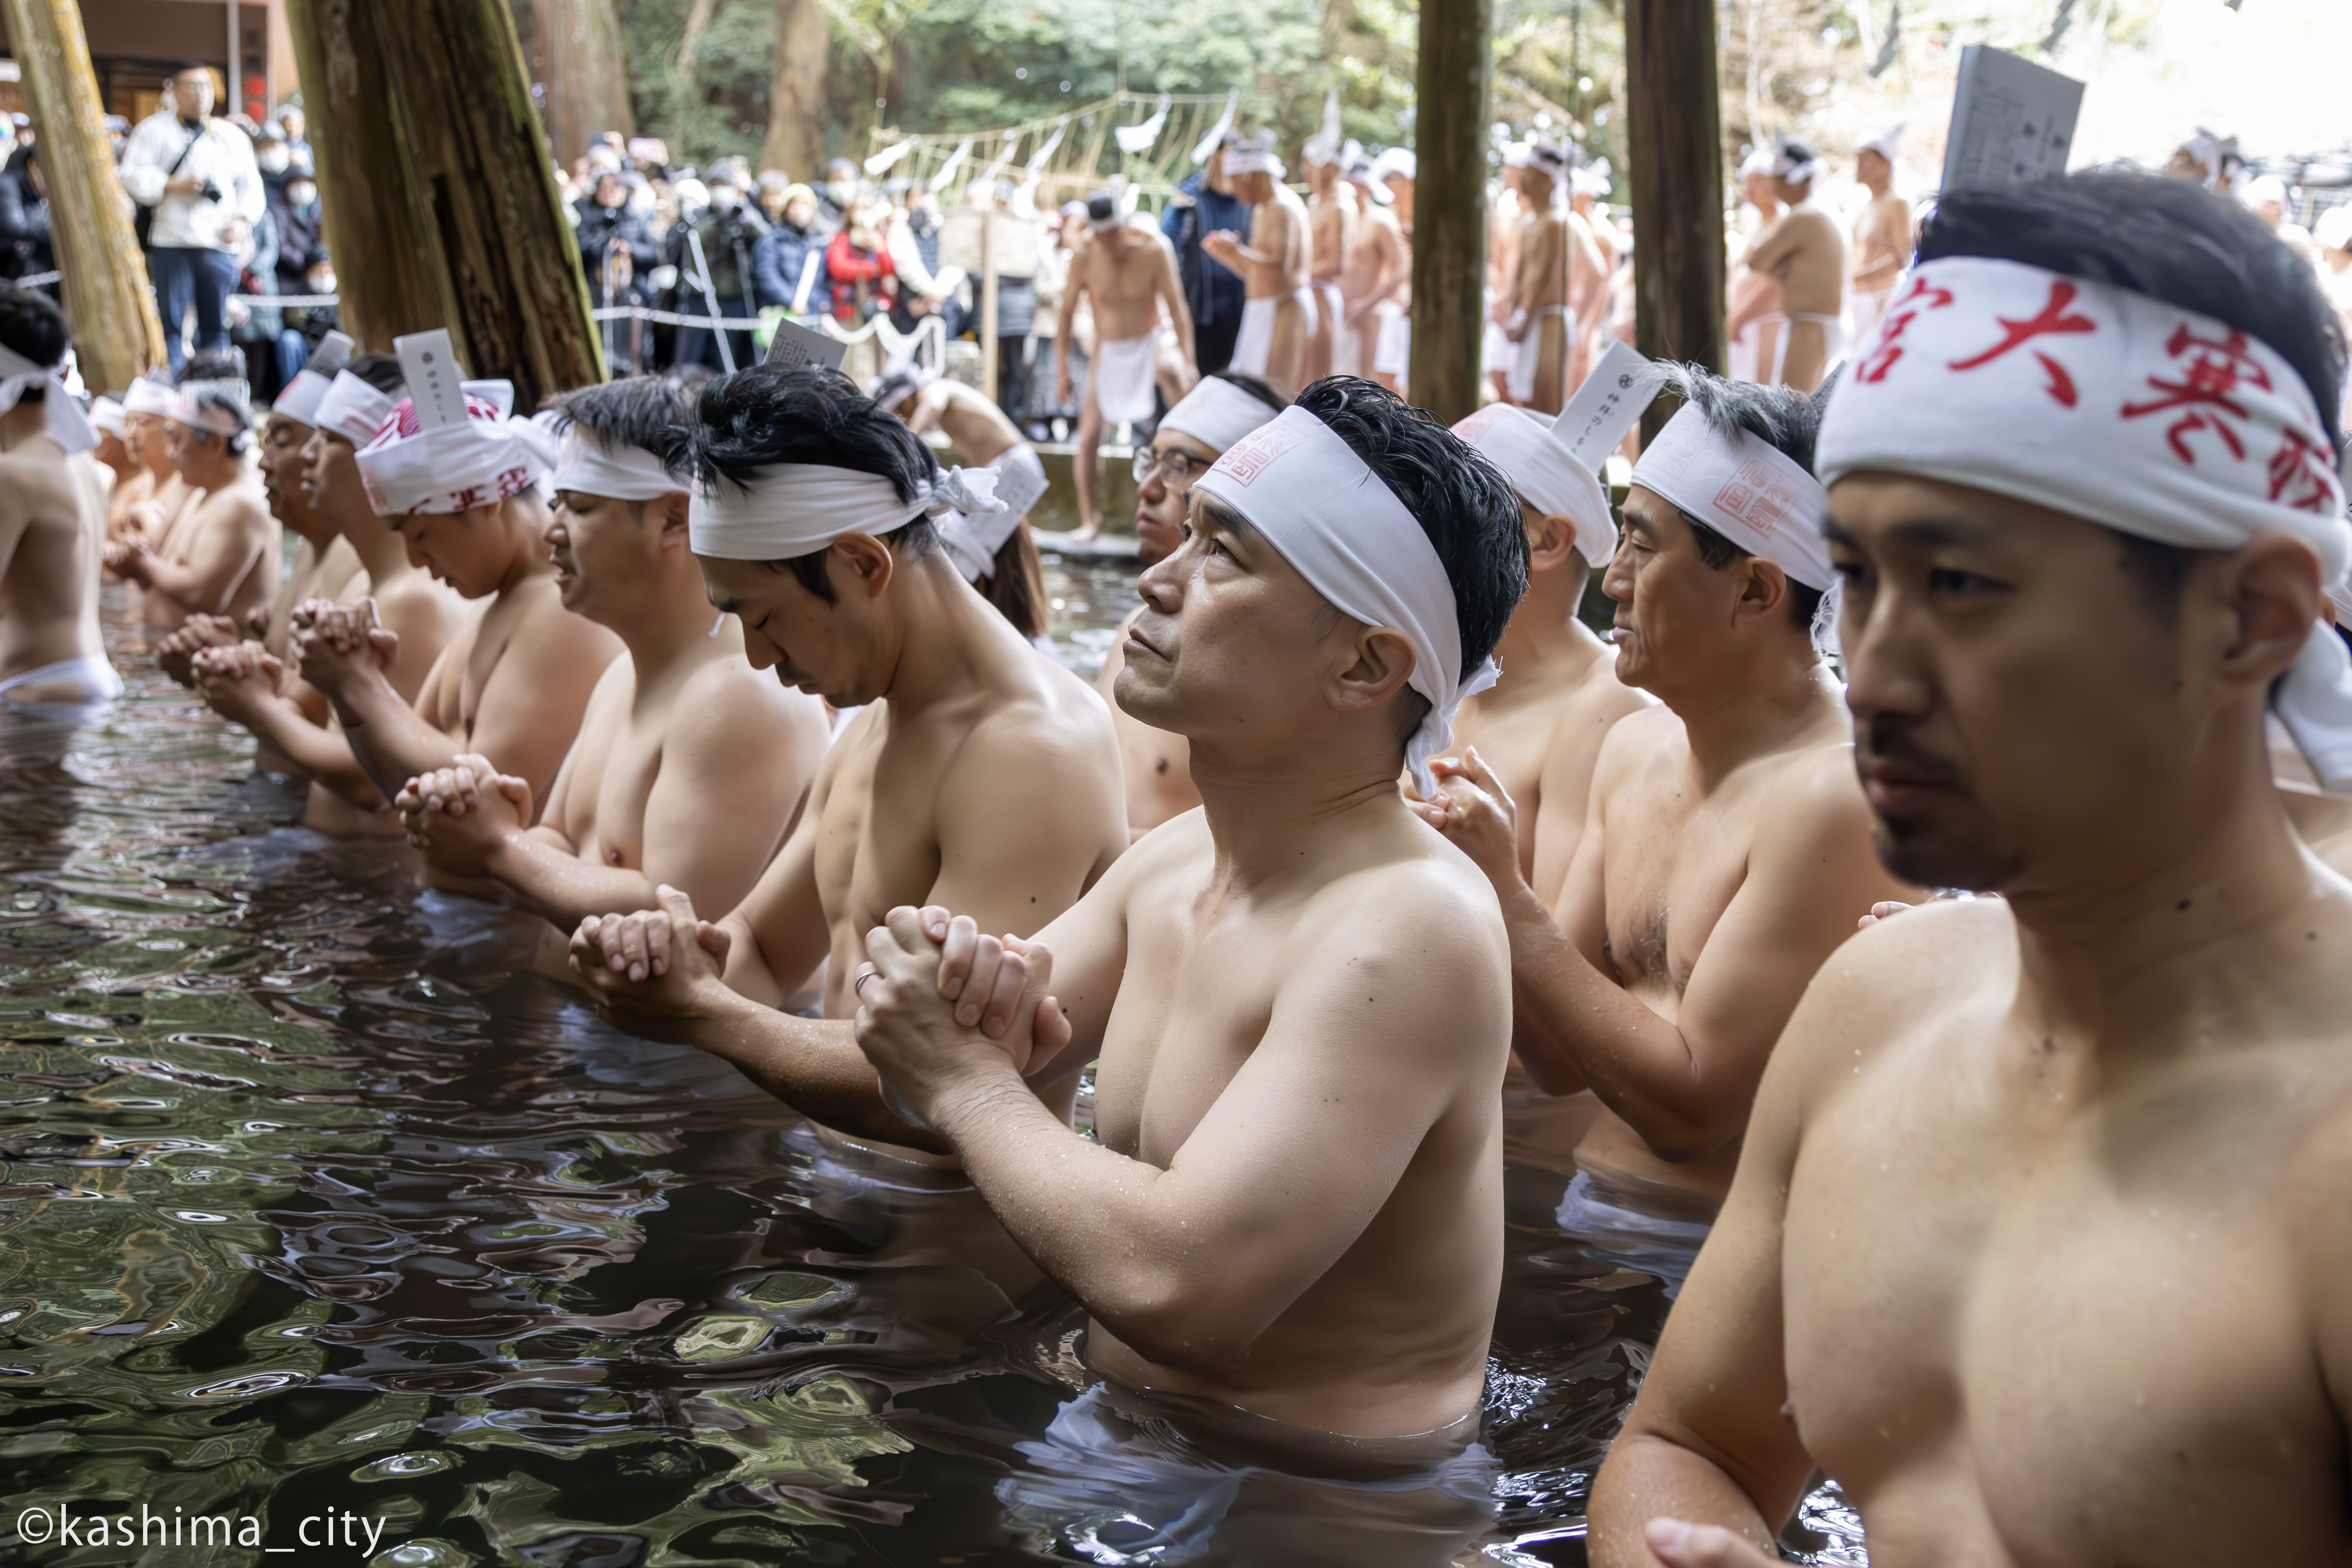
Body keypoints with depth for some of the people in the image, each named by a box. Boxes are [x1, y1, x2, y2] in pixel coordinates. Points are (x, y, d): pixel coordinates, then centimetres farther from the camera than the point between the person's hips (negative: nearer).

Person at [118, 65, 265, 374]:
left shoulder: (233, 135, 18)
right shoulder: (155, 130, 8)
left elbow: (250, 184, 16)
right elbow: (130, 176, 0)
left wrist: (243, 220, 0)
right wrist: (173, 185, -11)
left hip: (219, 242, 3)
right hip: (172, 241, -3)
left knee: (216, 324, 4)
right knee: (172, 322, -4)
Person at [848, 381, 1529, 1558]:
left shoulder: (1407, 931, -25)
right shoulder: (1174, 857, 2)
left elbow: (1174, 1284, -33)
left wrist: (964, 1080, -18)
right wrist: (974, 998, -14)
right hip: (1131, 1442, 7)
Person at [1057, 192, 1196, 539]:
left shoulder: (1152, 250, -15)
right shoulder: (1084, 257, -10)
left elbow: (1177, 307, -12)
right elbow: (1066, 314, 0)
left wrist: (1187, 361, -19)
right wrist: (1062, 371, 0)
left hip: (1149, 344, -2)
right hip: (1107, 354, 2)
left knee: (1173, 372, -38)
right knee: (1089, 439, -3)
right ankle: (1090, 520, 12)